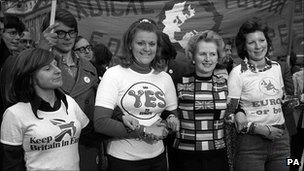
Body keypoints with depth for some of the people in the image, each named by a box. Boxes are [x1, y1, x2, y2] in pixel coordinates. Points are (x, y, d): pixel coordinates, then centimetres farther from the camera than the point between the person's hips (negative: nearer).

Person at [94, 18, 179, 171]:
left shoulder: (165, 78, 3)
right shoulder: (113, 74, -11)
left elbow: (172, 113, 12)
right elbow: (100, 123, -17)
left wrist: (171, 120, -11)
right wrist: (144, 131, -18)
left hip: (157, 157, 4)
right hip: (123, 159, -4)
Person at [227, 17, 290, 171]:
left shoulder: (276, 67, 6)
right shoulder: (238, 73, -9)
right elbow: (229, 115, -10)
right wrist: (261, 129, -16)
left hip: (281, 139, 5)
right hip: (251, 142, -4)